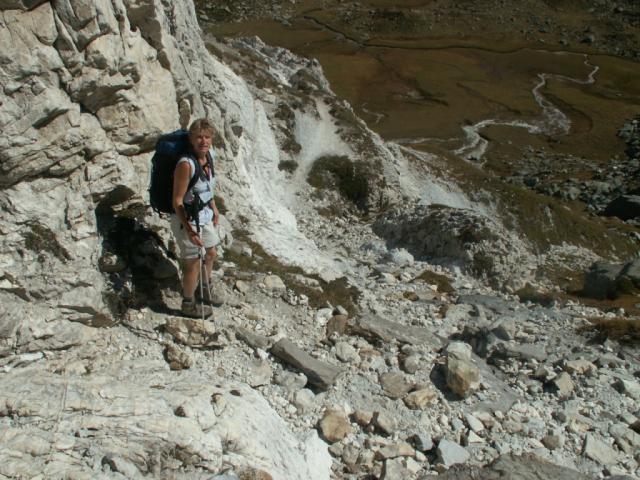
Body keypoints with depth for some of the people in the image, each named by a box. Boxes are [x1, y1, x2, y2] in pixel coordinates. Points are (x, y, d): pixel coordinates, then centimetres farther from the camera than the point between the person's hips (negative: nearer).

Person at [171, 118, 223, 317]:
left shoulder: (208, 155, -4)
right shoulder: (186, 164, -29)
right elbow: (177, 201, -25)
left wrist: (214, 209, 17)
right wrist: (189, 230, -27)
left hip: (205, 216, 8)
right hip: (186, 220, -8)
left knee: (211, 254, 25)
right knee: (193, 263, 7)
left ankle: (205, 291, 51)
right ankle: (189, 304, 31)